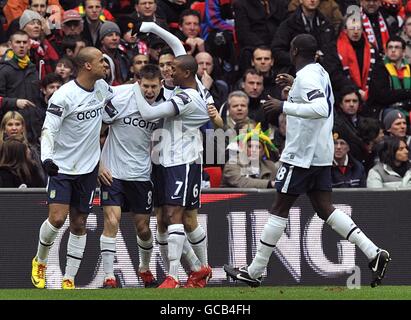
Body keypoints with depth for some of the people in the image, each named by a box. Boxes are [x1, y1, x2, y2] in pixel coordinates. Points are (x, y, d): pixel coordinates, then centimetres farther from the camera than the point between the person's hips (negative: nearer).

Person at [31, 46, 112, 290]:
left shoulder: (102, 87, 2)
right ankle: (40, 261, 13)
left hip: (88, 168, 5)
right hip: (61, 166, -5)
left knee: (79, 224, 5)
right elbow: (48, 130, -19)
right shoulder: (64, 96, -18)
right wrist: (47, 158, -35)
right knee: (57, 218, -15)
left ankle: (69, 280, 11)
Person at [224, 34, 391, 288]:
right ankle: (374, 253, -5)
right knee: (325, 209, 8)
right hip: (321, 155, 9)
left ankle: (254, 272, 6)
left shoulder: (306, 76, -16)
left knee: (280, 209, -1)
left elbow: (321, 109, -31)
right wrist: (291, 88, 26)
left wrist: (284, 106, -26)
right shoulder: (320, 72, 13)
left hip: (301, 155, -9)